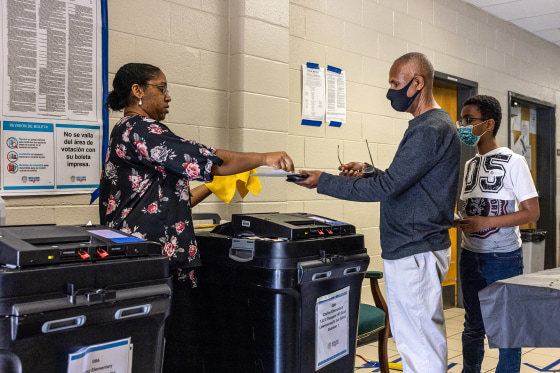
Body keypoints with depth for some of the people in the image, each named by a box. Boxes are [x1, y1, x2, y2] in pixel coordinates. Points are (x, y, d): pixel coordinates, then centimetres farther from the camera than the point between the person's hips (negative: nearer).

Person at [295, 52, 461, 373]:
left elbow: (386, 187, -21)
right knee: (424, 339, 17)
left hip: (414, 253, -11)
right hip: (415, 248, 11)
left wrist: (323, 182, -14)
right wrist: (369, 170, 12)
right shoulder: (432, 124, 16)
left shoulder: (431, 130, -18)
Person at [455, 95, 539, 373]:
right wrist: (459, 220, -6)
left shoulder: (513, 162, -9)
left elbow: (532, 212, -12)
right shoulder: (469, 165, 9)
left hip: (504, 258, -6)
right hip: (470, 256, 6)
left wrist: (486, 222, -20)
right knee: (473, 326, 15)